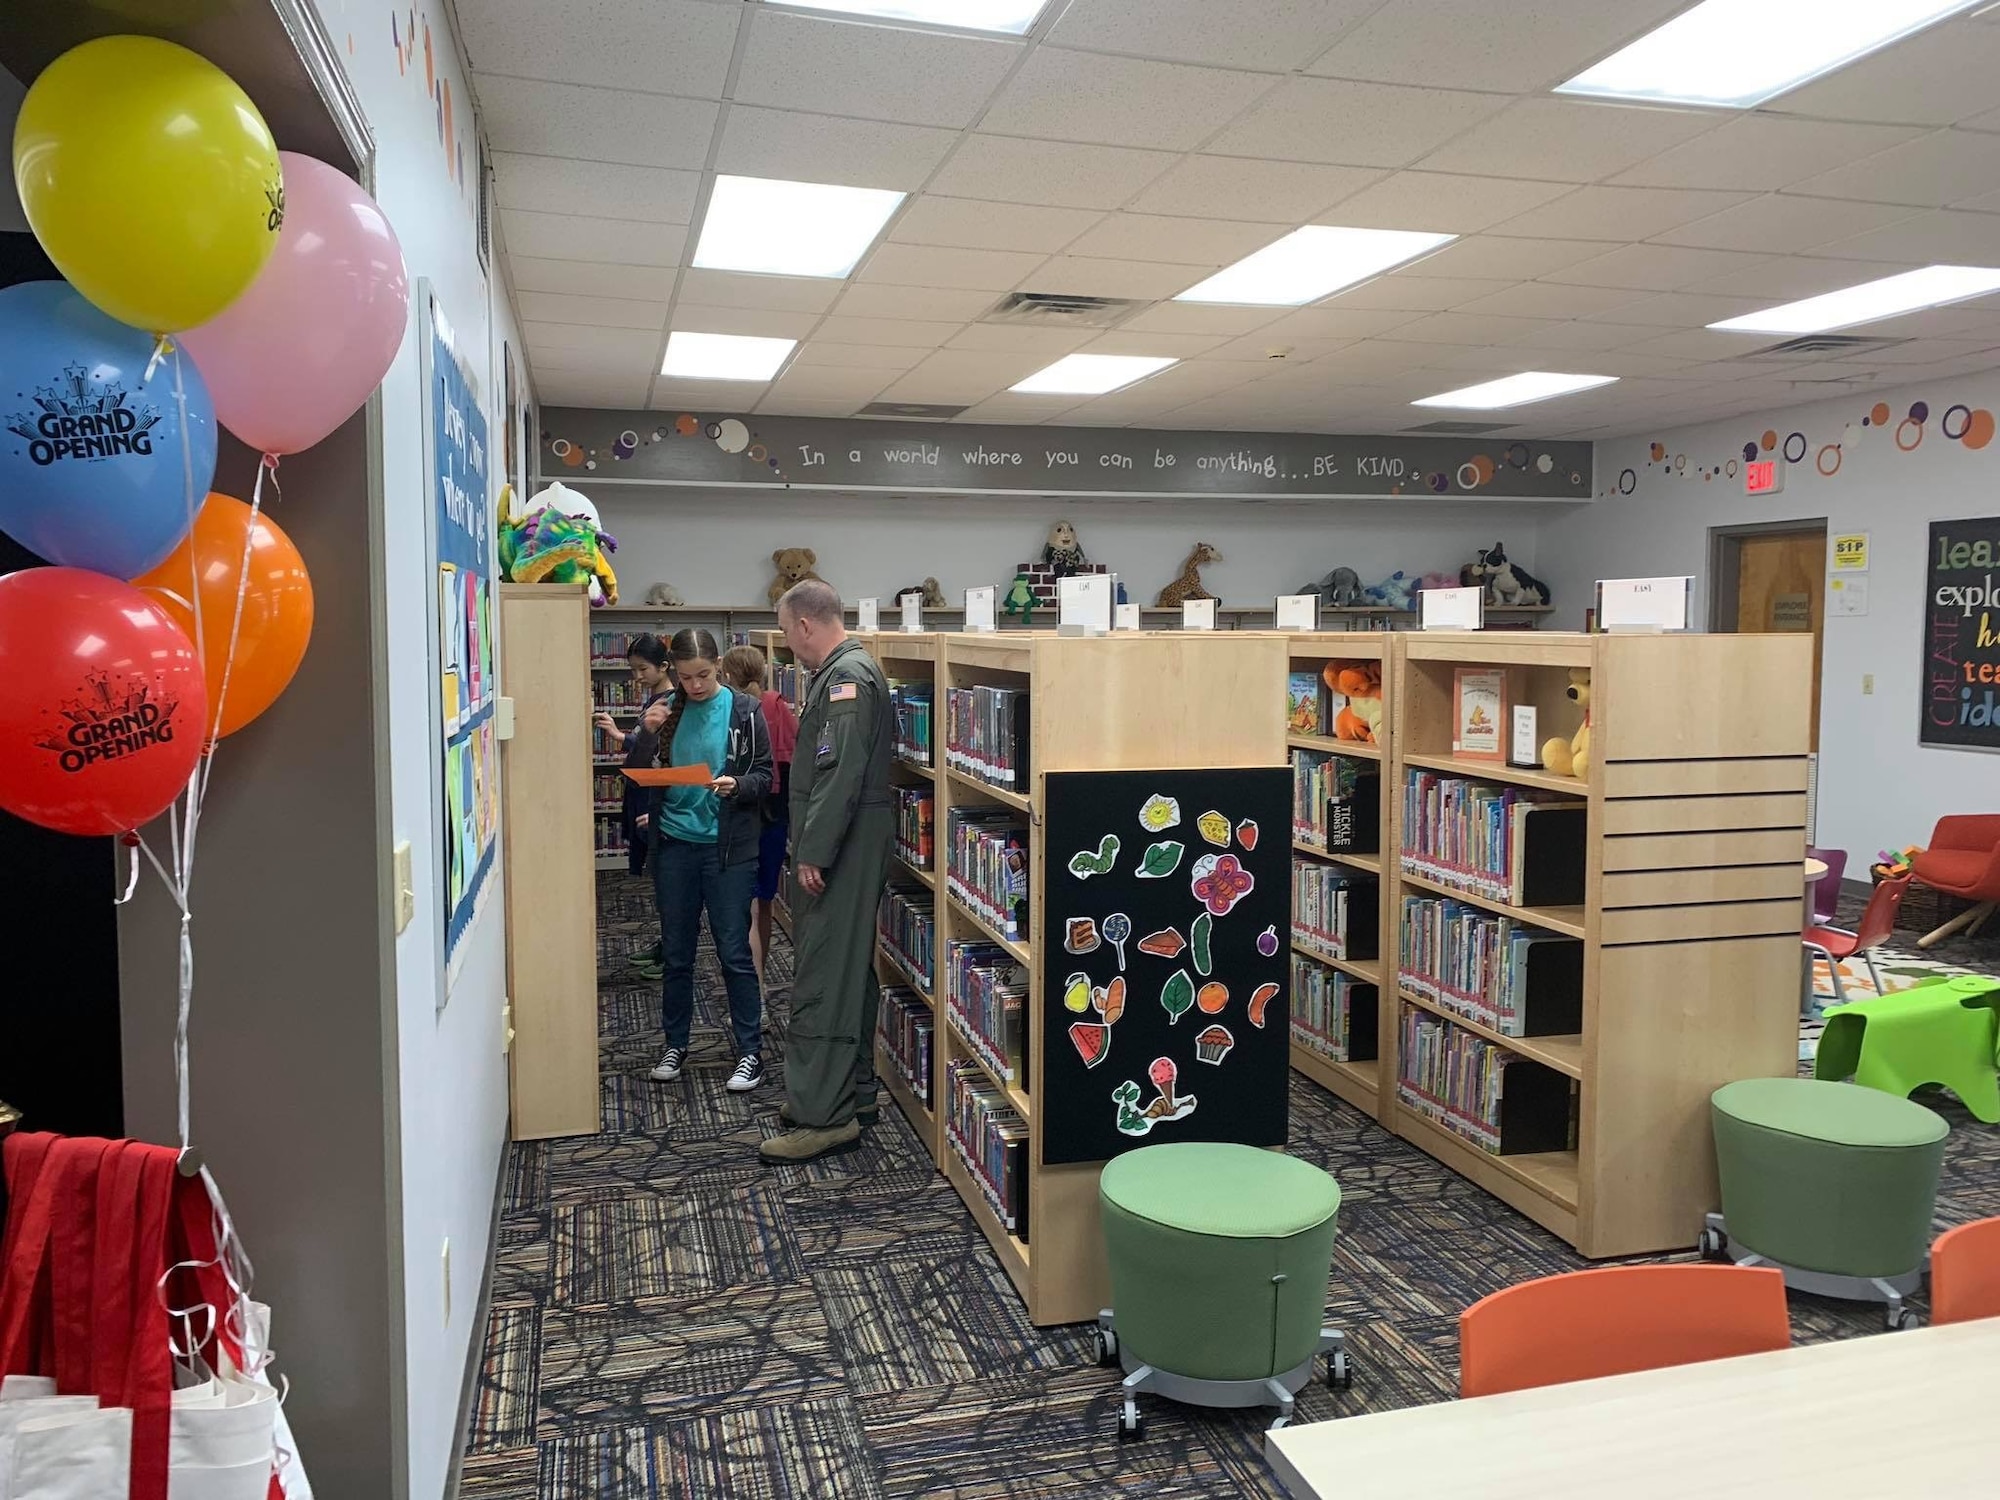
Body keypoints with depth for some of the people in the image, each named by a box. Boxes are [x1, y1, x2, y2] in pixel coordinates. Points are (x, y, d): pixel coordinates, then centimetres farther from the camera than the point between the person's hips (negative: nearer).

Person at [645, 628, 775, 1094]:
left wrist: (736, 784, -22)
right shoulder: (669, 712, 6)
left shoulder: (744, 711, -4)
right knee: (676, 953, 11)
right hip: (675, 845, 4)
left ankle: (750, 1051, 10)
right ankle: (675, 1045, 25)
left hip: (728, 846, -3)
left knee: (734, 951, -1)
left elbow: (764, 776, -2)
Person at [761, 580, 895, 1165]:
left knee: (823, 978, -8)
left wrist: (814, 852, -22)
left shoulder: (847, 676, -15)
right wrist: (811, 845, 20)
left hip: (842, 851, -11)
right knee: (849, 970, 17)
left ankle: (825, 1116, -3)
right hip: (849, 849, 11)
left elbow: (841, 772, -24)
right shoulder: (844, 671, 17)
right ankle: (852, 1094, 28)